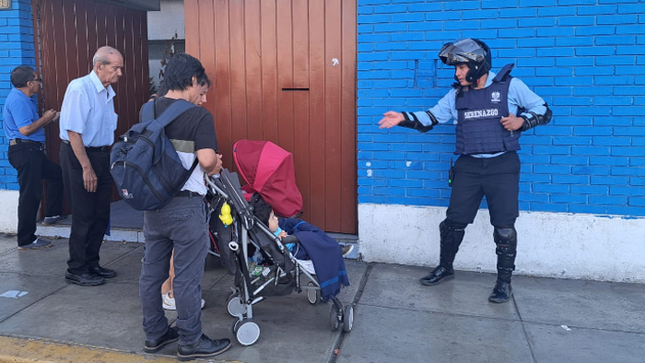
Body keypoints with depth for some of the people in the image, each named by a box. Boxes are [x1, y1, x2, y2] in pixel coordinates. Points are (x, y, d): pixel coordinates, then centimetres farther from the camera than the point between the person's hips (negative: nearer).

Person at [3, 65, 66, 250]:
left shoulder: (23, 99, 16)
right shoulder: (18, 100, -15)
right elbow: (25, 130, -22)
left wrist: (46, 119, 13)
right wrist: (44, 119, -9)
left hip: (32, 151, 11)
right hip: (25, 150, -11)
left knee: (56, 173, 21)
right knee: (30, 194, -6)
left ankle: (52, 214, 30)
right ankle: (26, 240, 2)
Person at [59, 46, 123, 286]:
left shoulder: (107, 92, 10)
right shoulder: (79, 88, -16)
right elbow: (73, 131, -20)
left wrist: (107, 158, 11)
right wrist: (86, 167, -21)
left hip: (101, 155, 8)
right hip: (79, 156, -8)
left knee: (101, 214, 12)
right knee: (84, 216, -2)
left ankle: (91, 264, 25)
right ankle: (76, 270, 13)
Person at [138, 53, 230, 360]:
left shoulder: (149, 110, 6)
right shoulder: (199, 116, -14)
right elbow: (207, 160, -25)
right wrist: (215, 164, -1)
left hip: (153, 203, 7)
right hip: (185, 205, -7)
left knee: (151, 272, 15)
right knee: (187, 277, 4)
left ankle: (154, 334, 30)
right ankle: (191, 342, 17)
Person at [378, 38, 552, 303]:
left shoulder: (510, 86, -4)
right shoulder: (457, 95, 6)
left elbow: (544, 111, 2)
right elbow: (430, 118, 2)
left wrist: (521, 121, -16)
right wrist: (403, 118, -13)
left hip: (502, 165, -3)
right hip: (468, 166, 3)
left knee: (504, 227, 1)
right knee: (454, 221, 7)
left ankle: (504, 281, 17)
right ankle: (445, 267, 27)